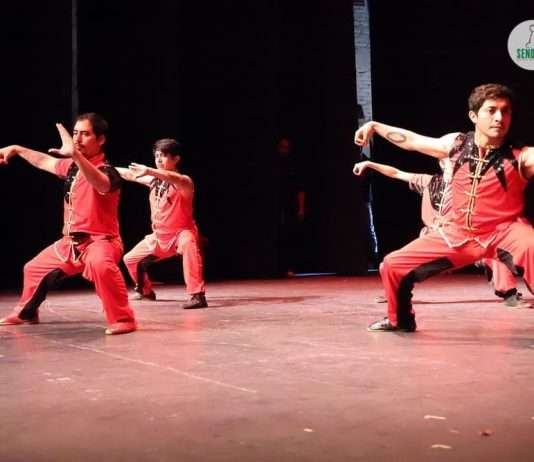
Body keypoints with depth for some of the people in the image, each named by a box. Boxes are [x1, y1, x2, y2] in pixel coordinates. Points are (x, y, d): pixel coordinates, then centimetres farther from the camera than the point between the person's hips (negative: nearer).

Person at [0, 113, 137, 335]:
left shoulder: (107, 171, -19)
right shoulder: (71, 167, 6)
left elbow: (101, 185, -45)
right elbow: (44, 161, 27)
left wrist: (76, 155, -55)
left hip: (100, 240, -9)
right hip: (71, 242, 9)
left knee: (100, 266, -44)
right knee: (34, 268, 26)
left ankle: (123, 319, -33)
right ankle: (25, 313, 52)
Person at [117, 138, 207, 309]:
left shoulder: (184, 181, -21)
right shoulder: (154, 180, 2)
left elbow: (178, 180, -46)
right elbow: (130, 174, 16)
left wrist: (149, 171, -58)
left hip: (181, 232, -8)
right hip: (159, 236, 8)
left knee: (188, 243, -44)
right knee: (130, 259, 16)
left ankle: (198, 296, -47)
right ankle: (145, 291, 43)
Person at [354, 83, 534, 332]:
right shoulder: (456, 144, -3)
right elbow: (413, 140, 12)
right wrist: (375, 125, 17)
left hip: (503, 231, -4)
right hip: (459, 232, 5)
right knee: (392, 265, 7)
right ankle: (399, 319, 35)